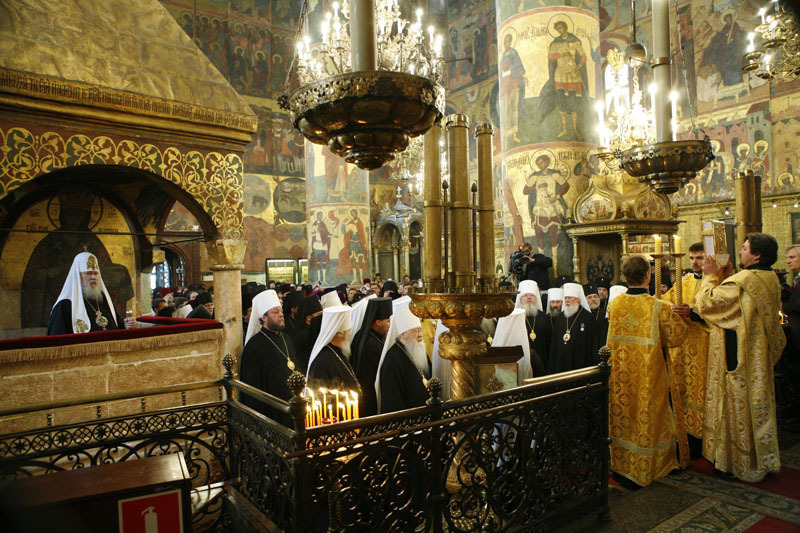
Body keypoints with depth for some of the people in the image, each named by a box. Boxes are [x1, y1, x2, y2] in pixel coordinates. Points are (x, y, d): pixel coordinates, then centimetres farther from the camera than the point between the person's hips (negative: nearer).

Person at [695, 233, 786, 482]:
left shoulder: (741, 281, -24)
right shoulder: (771, 279, 7)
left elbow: (706, 304, -19)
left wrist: (710, 276, -8)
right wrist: (725, 277, 9)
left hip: (738, 356, -9)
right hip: (760, 355, 9)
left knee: (739, 405, 3)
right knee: (758, 404, 18)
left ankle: (742, 463, 16)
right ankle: (764, 459, 31)